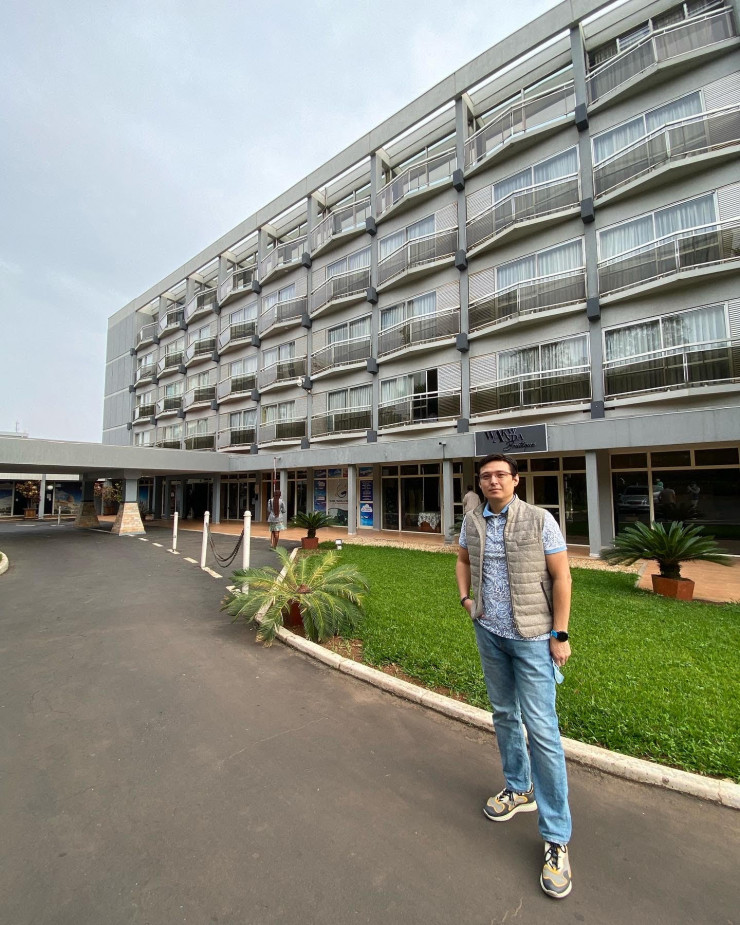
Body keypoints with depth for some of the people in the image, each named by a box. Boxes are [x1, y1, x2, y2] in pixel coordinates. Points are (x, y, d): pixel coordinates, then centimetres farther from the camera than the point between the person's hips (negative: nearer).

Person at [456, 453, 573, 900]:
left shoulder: (540, 520, -14)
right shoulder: (473, 520, -1)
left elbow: (561, 576, -11)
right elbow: (464, 559, 17)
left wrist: (560, 635, -11)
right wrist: (466, 597, 3)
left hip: (532, 635, -5)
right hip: (489, 632, 5)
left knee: (541, 728, -2)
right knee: (505, 714, 20)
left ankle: (556, 837, 16)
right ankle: (519, 789, 43)